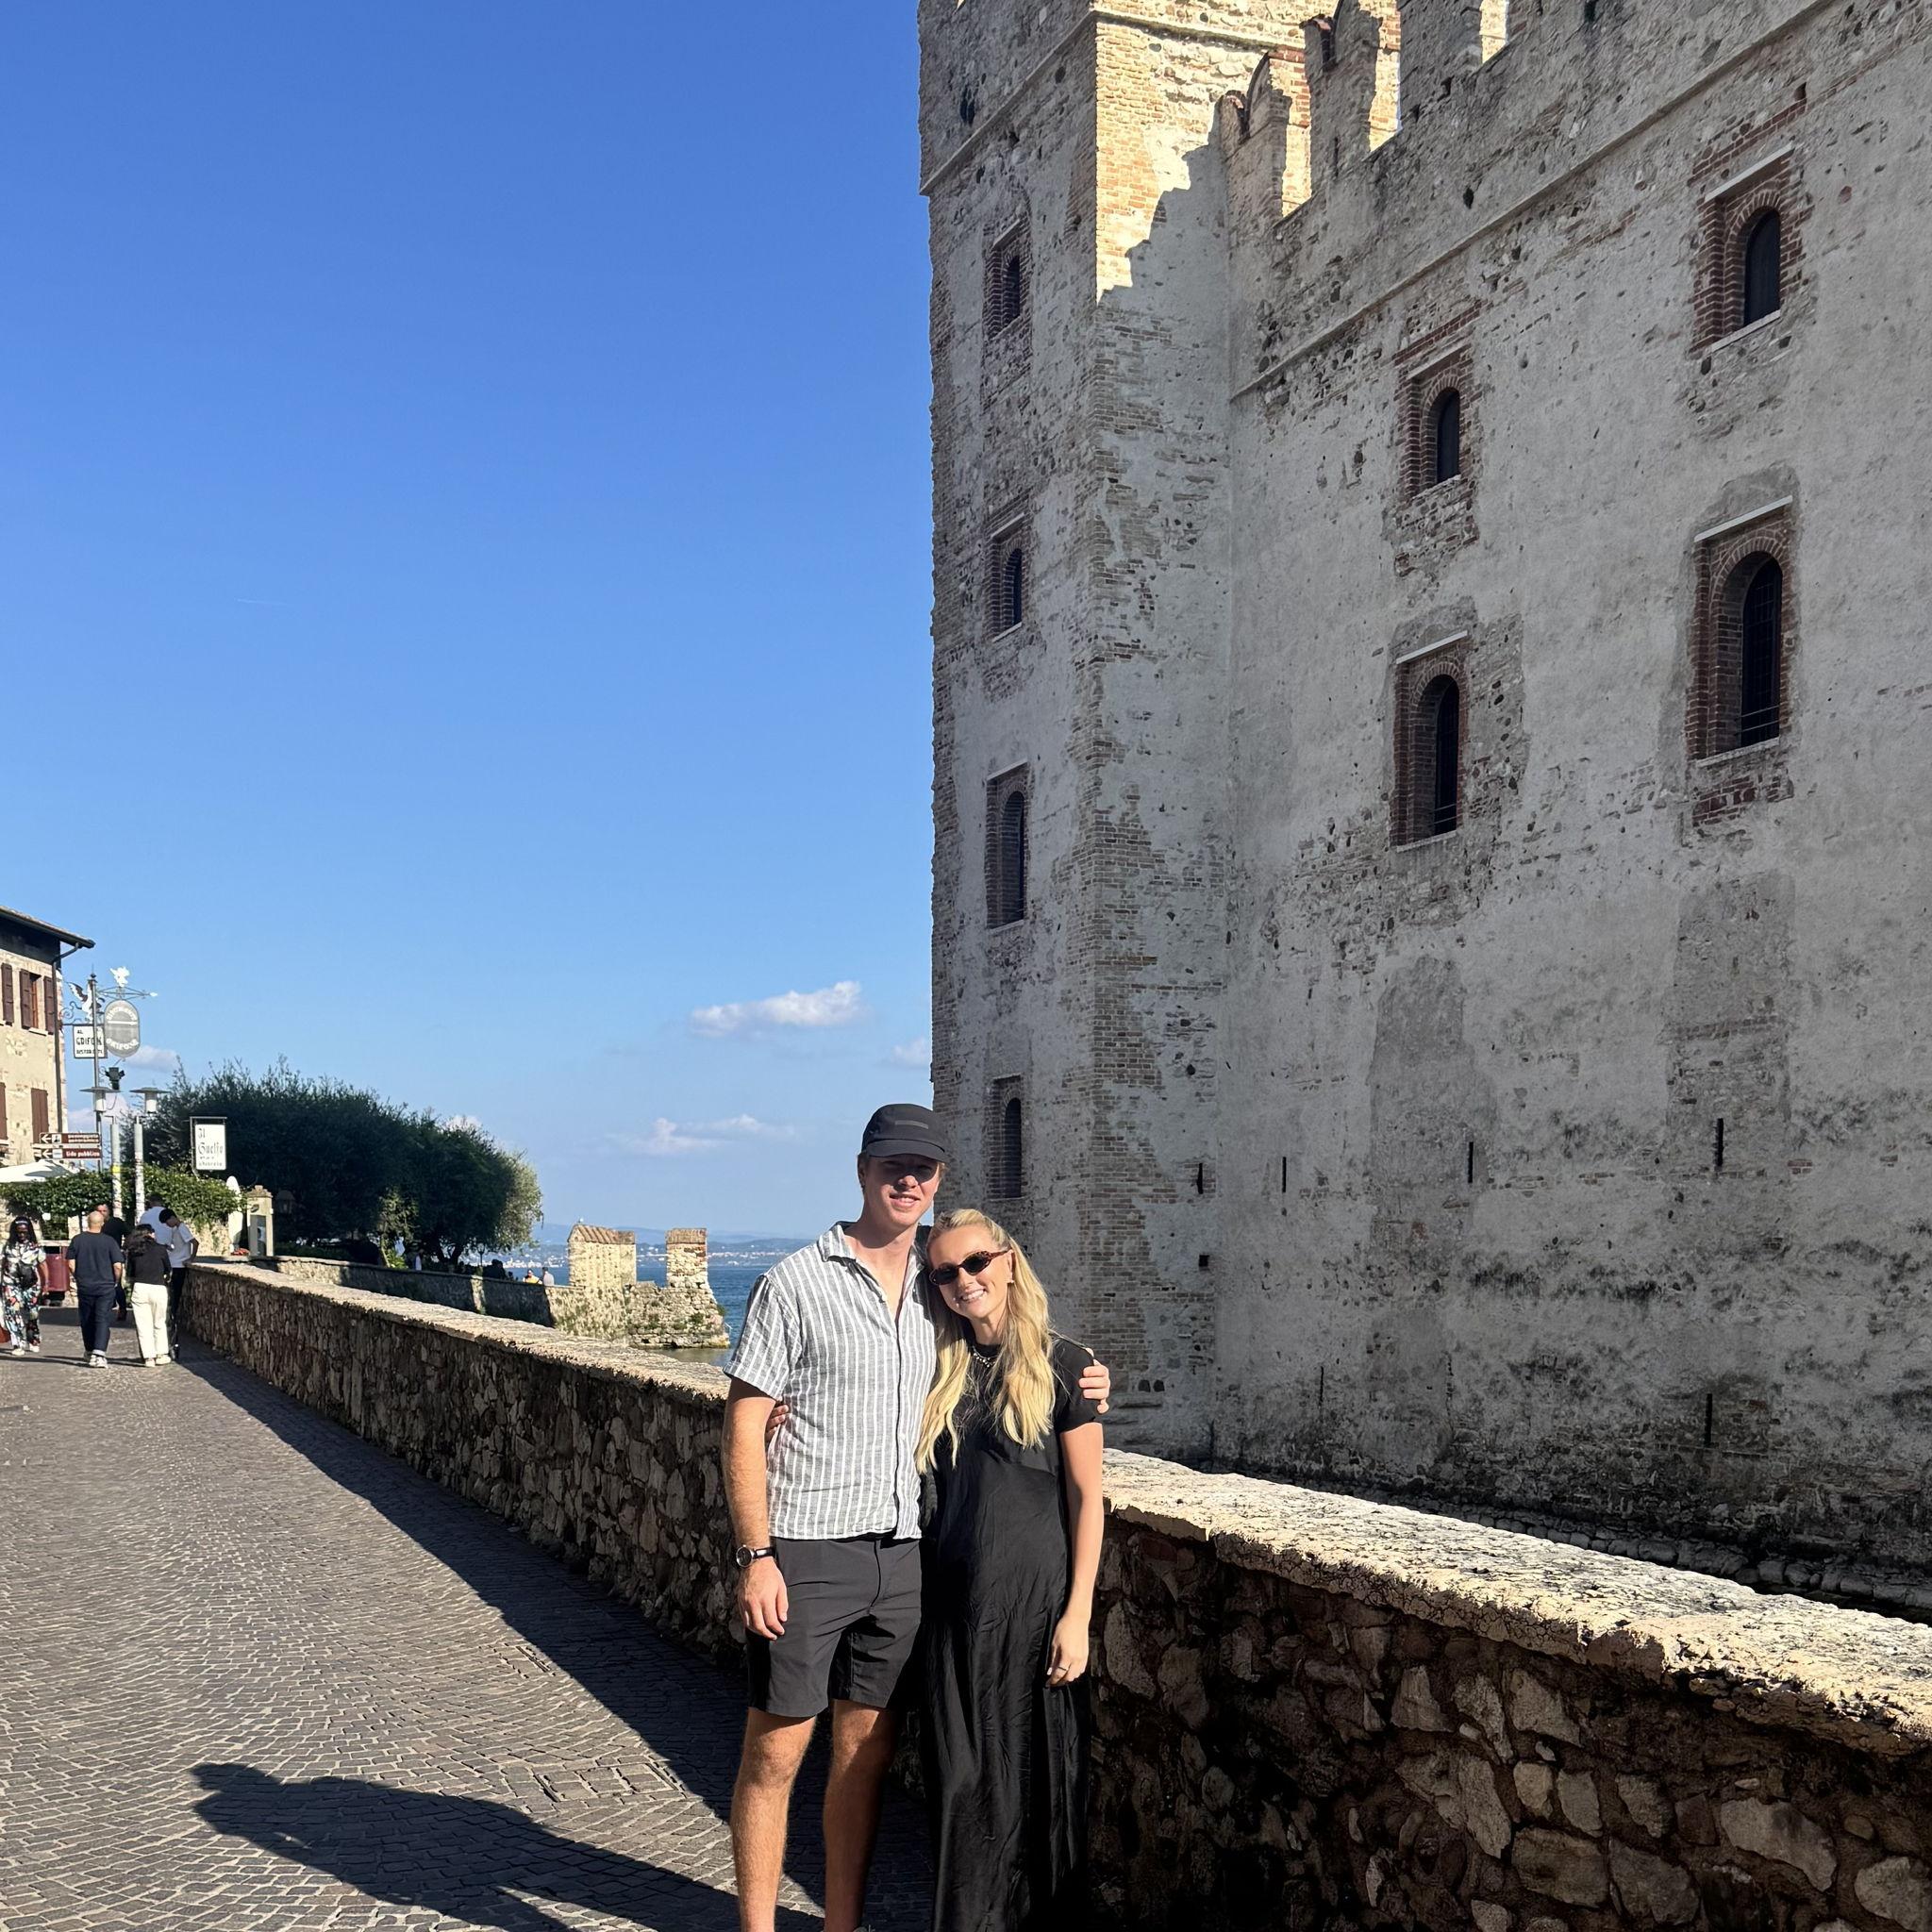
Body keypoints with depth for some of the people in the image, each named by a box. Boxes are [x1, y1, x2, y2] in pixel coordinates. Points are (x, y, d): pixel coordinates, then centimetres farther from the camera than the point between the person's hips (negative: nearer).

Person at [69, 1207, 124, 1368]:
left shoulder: (77, 1240, 0)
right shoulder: (109, 1241, -7)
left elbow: (71, 1263, 2)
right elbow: (117, 1266, -9)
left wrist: (79, 1278, 16)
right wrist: (116, 1282, 7)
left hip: (84, 1287, 2)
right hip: (105, 1287, -2)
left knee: (87, 1321, 15)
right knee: (102, 1320, -4)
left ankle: (90, 1353, 27)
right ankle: (99, 1354, -18)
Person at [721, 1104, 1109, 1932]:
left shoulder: (936, 1287, 9)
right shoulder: (798, 1281, -7)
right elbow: (743, 1425, -8)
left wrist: (1074, 1390, 2)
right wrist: (756, 1556, -15)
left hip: (900, 1553, 5)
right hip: (806, 1552, -5)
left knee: (866, 1751, 12)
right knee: (776, 1751, 2)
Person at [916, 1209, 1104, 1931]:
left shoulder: (1060, 1365, -6)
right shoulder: (940, 1370, 8)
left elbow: (1086, 1497, -6)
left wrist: (1077, 1614, -12)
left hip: (1033, 1602, -4)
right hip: (952, 1602, 4)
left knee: (1036, 1781, 5)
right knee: (959, 1781, 9)